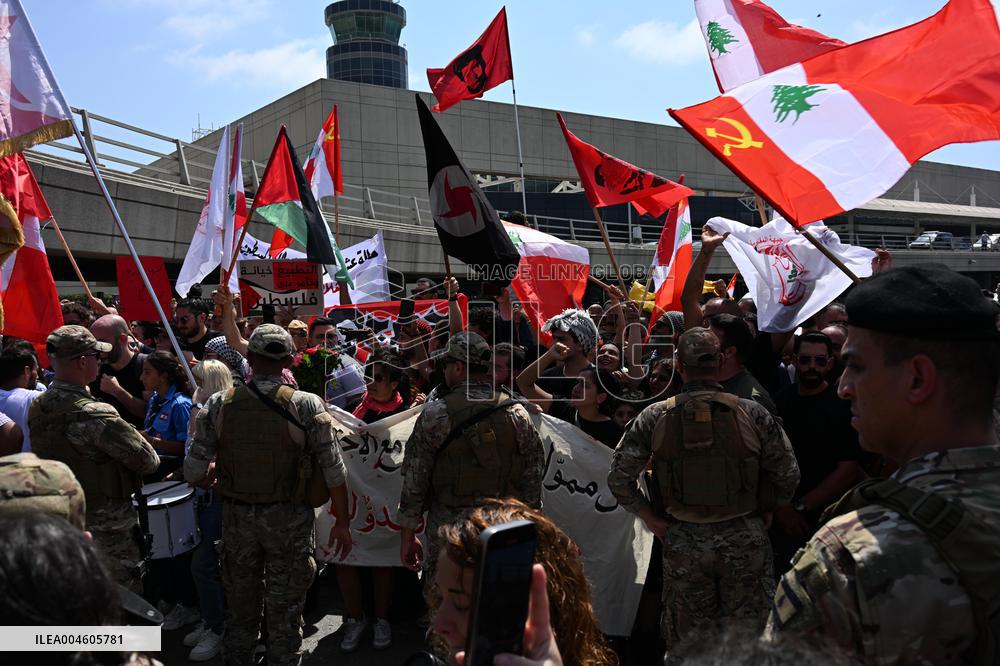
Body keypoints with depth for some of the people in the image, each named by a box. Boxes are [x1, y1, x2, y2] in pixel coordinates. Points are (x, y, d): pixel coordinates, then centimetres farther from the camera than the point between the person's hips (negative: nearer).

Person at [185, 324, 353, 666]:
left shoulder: (218, 405, -9)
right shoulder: (307, 406, -16)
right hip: (289, 519, -2)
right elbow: (334, 472, -14)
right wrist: (342, 523, -2)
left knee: (240, 603, 22)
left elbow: (193, 472, -6)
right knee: (284, 609, 13)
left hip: (237, 517, 3)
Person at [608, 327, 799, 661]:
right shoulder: (753, 413, -9)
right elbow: (788, 477, -5)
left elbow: (619, 477, -10)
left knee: (686, 641, 17)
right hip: (745, 537, 0)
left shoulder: (655, 417, -9)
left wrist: (650, 517, 2)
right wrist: (759, 512, 10)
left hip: (683, 540, 1)